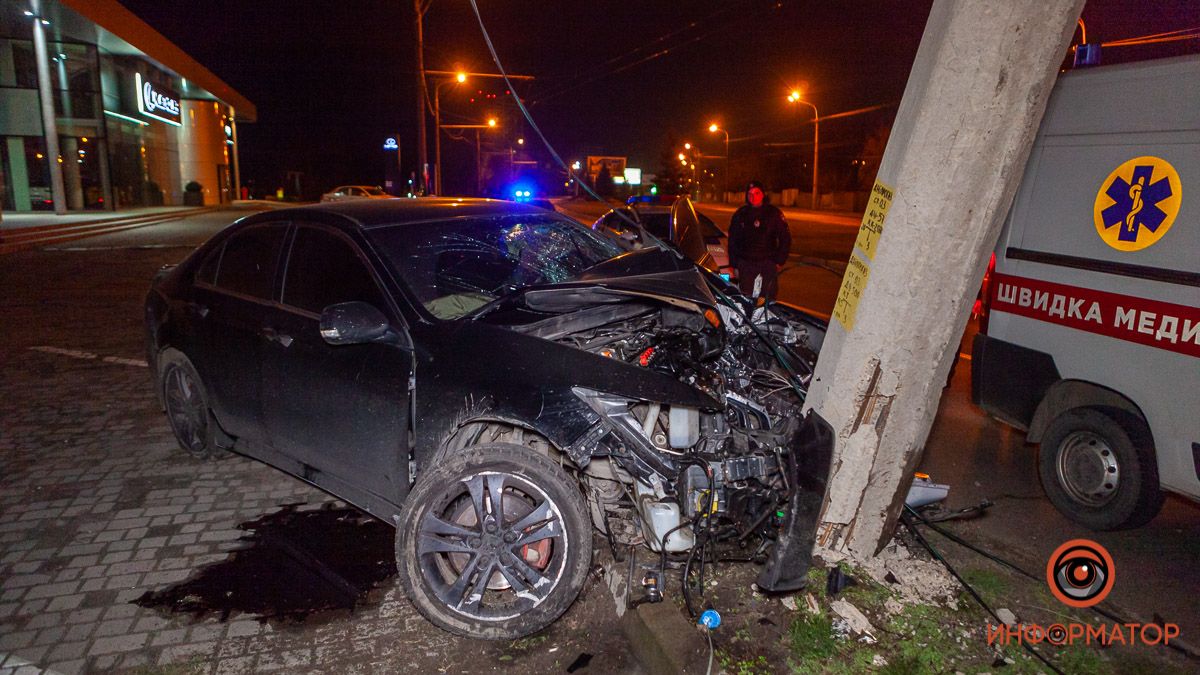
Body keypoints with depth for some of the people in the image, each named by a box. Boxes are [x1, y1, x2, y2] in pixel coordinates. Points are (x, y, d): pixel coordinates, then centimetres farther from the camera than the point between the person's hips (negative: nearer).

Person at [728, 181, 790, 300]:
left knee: (768, 299, -4)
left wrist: (780, 261, 1)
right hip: (745, 264, 1)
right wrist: (734, 265, 8)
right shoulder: (740, 214, 10)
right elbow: (732, 240, 14)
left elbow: (785, 238, 9)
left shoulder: (774, 213, 6)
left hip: (768, 264, -1)